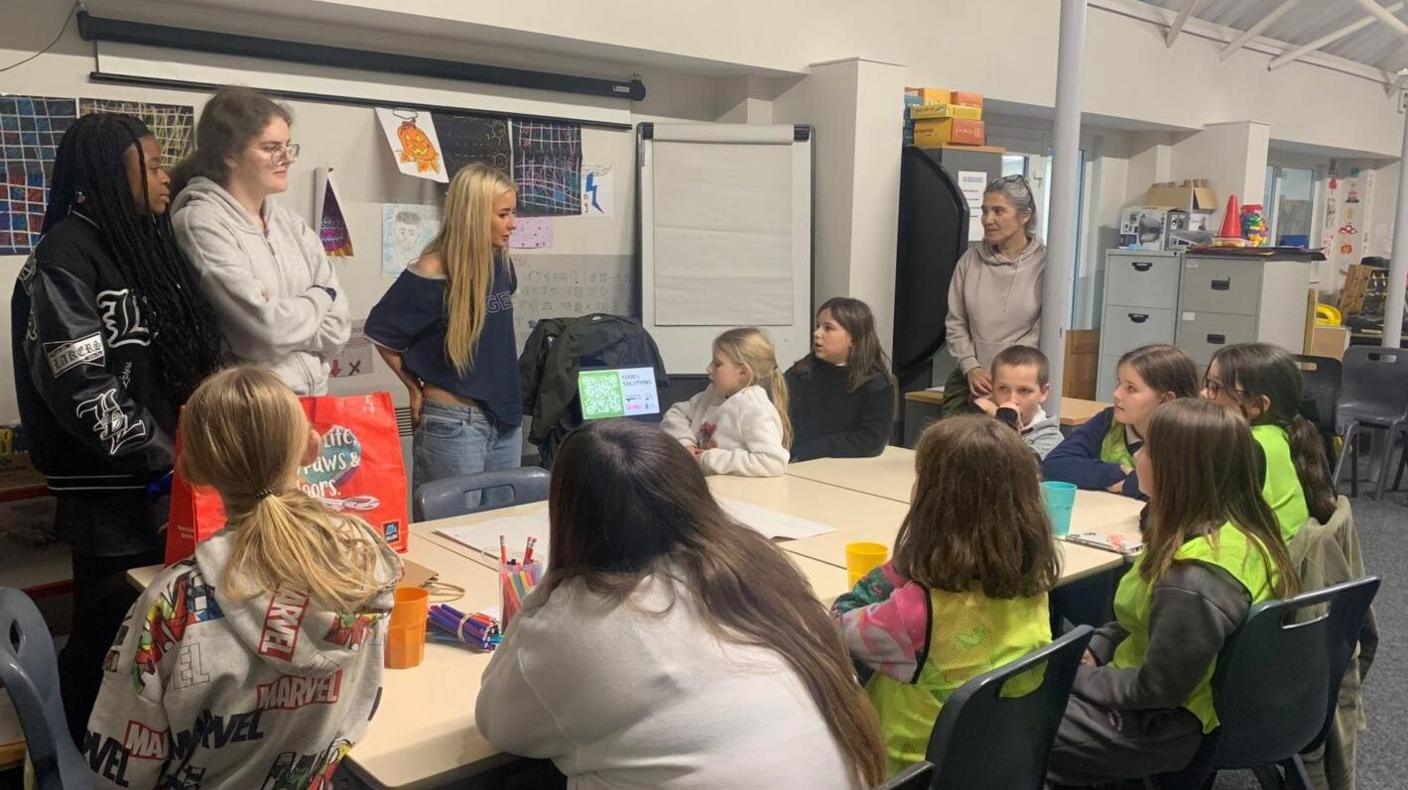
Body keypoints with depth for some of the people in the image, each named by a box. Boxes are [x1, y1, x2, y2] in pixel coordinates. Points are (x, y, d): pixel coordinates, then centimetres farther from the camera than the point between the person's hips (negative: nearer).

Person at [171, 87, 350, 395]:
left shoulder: (292, 225, 6)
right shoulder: (200, 224, -13)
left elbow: (337, 329, -1)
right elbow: (268, 327, -21)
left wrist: (284, 314, -15)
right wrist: (318, 299, -5)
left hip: (314, 399, 6)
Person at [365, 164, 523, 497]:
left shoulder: (500, 263, 3)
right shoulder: (432, 274, -16)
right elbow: (381, 333, -5)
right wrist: (417, 389, -2)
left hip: (506, 417, 7)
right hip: (453, 422, -6)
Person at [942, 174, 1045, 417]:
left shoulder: (1043, 263, -5)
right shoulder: (970, 260, 6)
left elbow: (1043, 334, -7)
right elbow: (955, 324, 9)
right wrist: (972, 368, -5)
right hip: (968, 381, 3)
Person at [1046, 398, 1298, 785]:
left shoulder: (1195, 579, -33)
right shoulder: (1240, 527, -2)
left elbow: (1156, 688, -25)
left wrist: (1074, 677, -13)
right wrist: (1094, 647, 3)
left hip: (1166, 724, -9)